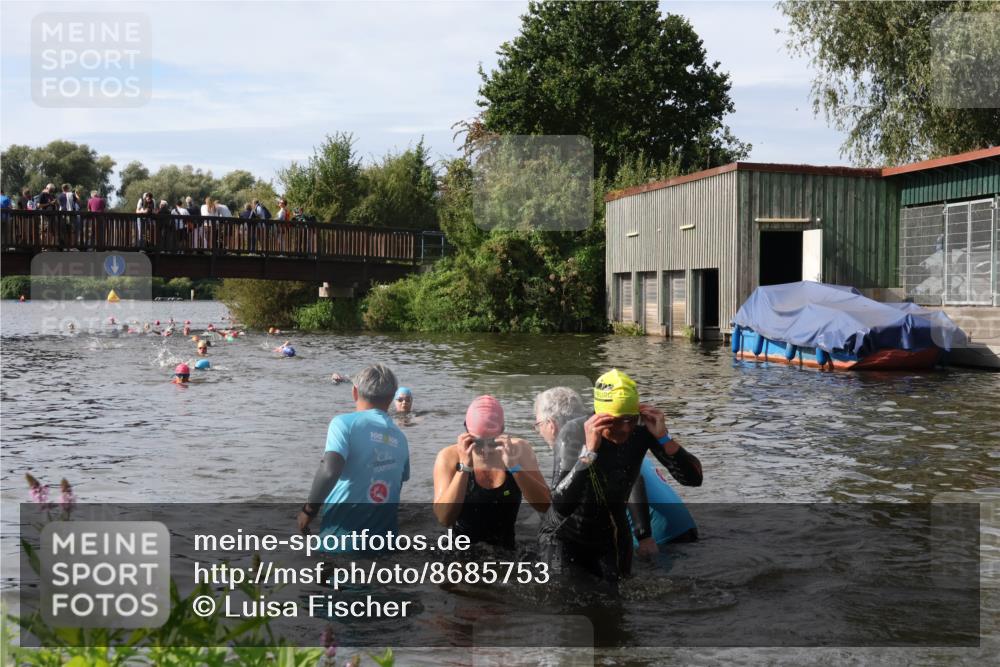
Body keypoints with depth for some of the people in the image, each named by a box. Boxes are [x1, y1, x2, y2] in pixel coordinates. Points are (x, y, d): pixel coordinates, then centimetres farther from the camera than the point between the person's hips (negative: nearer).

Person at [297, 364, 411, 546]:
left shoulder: (345, 423, -7)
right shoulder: (400, 438, 9)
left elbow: (329, 471, -21)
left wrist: (310, 509, -7)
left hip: (343, 533, -4)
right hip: (384, 538, 5)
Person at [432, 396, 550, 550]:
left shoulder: (519, 450, -7)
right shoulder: (450, 457, -12)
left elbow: (545, 505, -13)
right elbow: (444, 518, -21)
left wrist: (514, 466, -26)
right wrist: (464, 466, -28)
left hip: (505, 552, 2)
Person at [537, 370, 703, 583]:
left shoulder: (641, 430, -18)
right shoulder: (573, 432, -26)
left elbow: (693, 479, -18)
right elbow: (561, 506, -37)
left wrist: (663, 437, -32)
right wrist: (589, 450, -45)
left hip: (613, 535, 4)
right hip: (565, 535, -3)